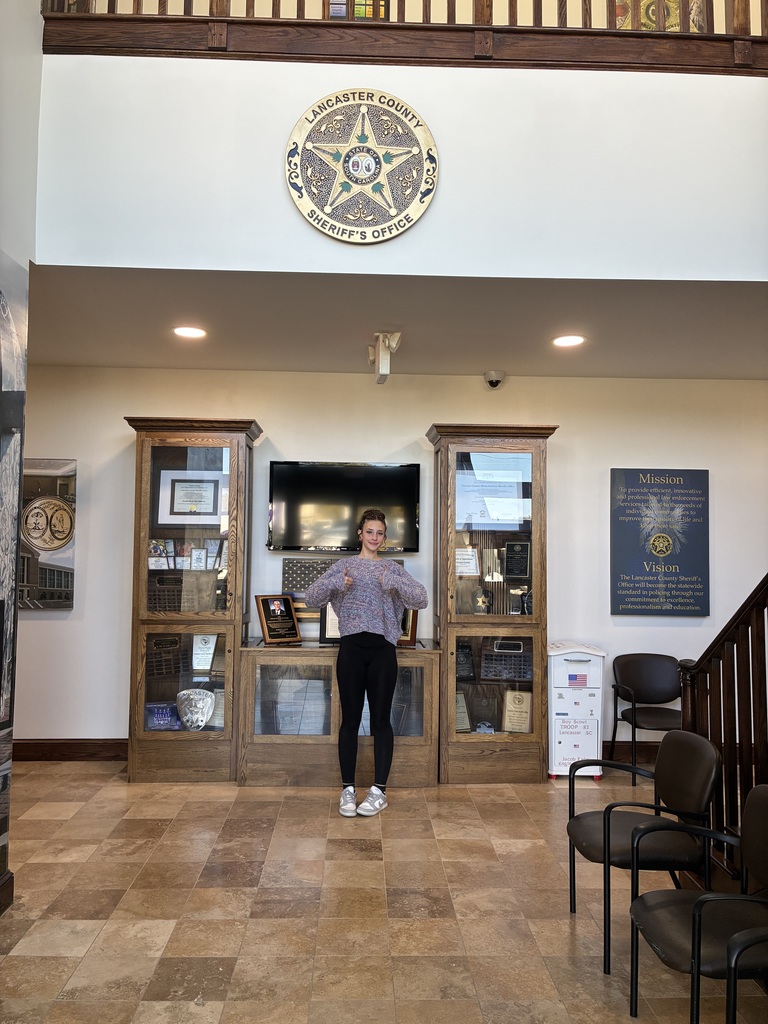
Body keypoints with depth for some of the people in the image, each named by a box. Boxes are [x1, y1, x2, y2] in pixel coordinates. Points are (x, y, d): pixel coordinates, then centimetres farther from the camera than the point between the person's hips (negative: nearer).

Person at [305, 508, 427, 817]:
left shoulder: (393, 568, 8)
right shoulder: (344, 565, 8)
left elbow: (421, 599, -4)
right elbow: (311, 598, 1)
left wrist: (394, 583, -20)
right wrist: (335, 583, -17)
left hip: (382, 649, 0)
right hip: (351, 647, 0)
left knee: (381, 720, 4)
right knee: (350, 720, 5)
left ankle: (379, 790, 14)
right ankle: (348, 789, 15)